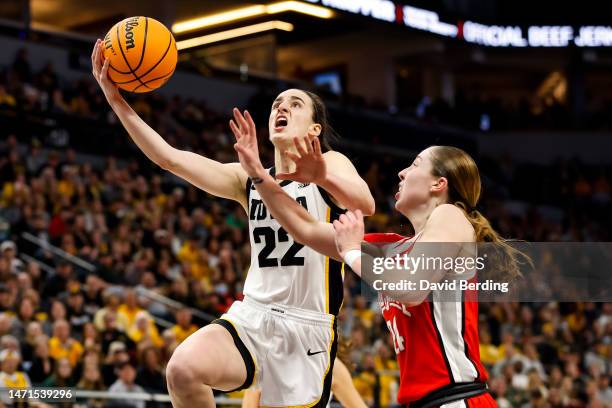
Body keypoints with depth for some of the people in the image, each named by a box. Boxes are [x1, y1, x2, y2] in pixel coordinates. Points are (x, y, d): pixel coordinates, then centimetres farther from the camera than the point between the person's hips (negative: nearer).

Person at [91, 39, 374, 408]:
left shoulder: (329, 164, -1)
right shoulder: (250, 180, 13)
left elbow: (366, 204, -24)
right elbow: (169, 157, 4)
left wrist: (319, 174, -45)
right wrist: (116, 99, -7)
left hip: (307, 327, -3)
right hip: (251, 318, 3)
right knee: (184, 368, -27)